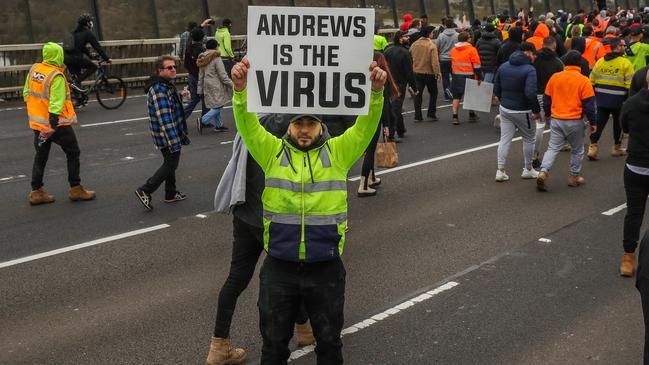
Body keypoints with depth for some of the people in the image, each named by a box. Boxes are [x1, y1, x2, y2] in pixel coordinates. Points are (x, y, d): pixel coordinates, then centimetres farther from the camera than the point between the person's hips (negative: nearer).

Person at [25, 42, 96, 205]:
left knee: (40, 156, 15)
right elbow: (56, 103, -26)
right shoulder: (56, 76, -20)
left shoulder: (34, 69, 2)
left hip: (37, 122, 7)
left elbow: (26, 93, 11)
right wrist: (53, 126, -27)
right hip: (58, 124, -7)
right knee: (73, 153, 9)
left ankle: (36, 192, 16)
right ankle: (76, 189, 14)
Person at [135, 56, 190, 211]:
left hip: (174, 133, 10)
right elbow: (164, 118, -28)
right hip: (167, 136, -10)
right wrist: (174, 142, -31)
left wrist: (182, 134, 28)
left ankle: (171, 194, 30)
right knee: (170, 164, -4)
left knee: (170, 163, 18)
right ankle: (145, 191, -2)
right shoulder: (159, 90, -22)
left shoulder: (168, 86, 12)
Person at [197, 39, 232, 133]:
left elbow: (201, 76, 12)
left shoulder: (203, 59, 9)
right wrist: (232, 84, -6)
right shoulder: (216, 59, -14)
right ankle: (203, 120, -16)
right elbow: (222, 75, -15)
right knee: (218, 106, -5)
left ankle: (219, 125, 21)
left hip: (207, 86, 8)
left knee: (215, 107, 16)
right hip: (216, 86, -8)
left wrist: (200, 90, 17)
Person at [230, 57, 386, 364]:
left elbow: (366, 126, -9)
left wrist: (376, 91, -26)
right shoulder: (273, 152, 2)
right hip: (279, 266, 0)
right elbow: (247, 124, -10)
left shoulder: (338, 152, 2)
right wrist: (240, 88, -27)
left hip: (326, 267, 0)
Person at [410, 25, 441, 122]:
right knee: (433, 93, 12)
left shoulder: (414, 45, 1)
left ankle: (418, 116, 5)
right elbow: (435, 61, -20)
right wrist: (437, 73, -14)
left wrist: (412, 70, 17)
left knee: (418, 94, 8)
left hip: (417, 72, 4)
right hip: (429, 73, -4)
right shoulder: (432, 45, -16)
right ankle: (431, 114, 9)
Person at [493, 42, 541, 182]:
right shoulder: (529, 70, -18)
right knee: (528, 139, 14)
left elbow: (496, 89, 9)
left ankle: (500, 171, 3)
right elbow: (530, 93, -27)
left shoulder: (503, 67, 4)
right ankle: (528, 170, 25)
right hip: (523, 111, -5)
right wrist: (537, 110, -16)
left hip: (505, 109, 5)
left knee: (505, 139, 7)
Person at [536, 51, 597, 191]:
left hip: (556, 120, 2)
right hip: (575, 122, -2)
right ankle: (574, 177, 23)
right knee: (577, 150, 16)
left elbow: (547, 98, 10)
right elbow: (589, 104, -8)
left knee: (553, 148, 6)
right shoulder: (584, 81, -9)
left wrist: (548, 114, 26)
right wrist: (593, 122, 3)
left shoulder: (555, 77, 1)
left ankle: (543, 172, -14)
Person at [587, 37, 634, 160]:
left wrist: (596, 95, 20)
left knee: (599, 123, 6)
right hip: (618, 100, -3)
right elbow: (630, 84, -12)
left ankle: (593, 147, -4)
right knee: (618, 123, 13)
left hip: (602, 99, 4)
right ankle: (617, 148, 25)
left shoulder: (600, 61, 5)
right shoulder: (626, 63, -10)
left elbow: (592, 80, 9)